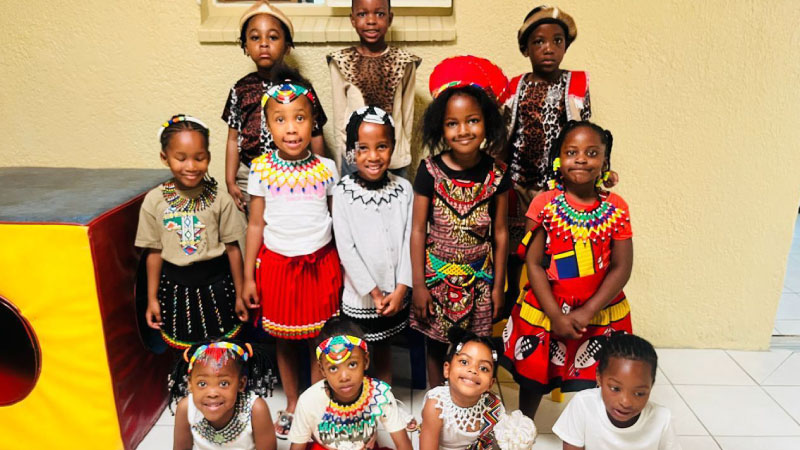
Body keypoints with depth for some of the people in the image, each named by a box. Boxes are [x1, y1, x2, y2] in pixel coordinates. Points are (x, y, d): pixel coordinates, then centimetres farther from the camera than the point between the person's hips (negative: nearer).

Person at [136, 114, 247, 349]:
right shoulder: (154, 201, -7)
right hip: (176, 286, 1)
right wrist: (152, 298, 6)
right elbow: (154, 252, 1)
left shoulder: (220, 200, -11)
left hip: (216, 284, -1)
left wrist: (239, 294, 1)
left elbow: (232, 248, -4)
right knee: (185, 348, 14)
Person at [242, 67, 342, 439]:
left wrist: (346, 268, 1)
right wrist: (248, 277, 1)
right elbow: (255, 225, 1)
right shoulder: (261, 169, -5)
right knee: (285, 341, 15)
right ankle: (291, 404, 36)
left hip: (321, 263, 0)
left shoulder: (326, 168, -6)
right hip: (277, 264, 1)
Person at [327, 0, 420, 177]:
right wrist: (340, 163, 4)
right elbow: (339, 116, 2)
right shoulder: (340, 62, -4)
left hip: (394, 159, 1)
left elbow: (408, 113, 5)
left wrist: (405, 153, 8)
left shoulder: (405, 62, -2)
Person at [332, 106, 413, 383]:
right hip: (359, 296, -2)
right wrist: (373, 292, -14)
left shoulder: (403, 189, -4)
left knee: (384, 349, 20)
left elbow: (408, 239, -4)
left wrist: (400, 289, -10)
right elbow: (346, 248, -13)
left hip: (395, 295, 3)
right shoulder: (343, 192, -11)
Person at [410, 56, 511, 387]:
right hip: (437, 275, -1)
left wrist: (498, 286, 4)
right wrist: (418, 284, -5)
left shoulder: (496, 174, -6)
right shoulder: (430, 171, -10)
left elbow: (500, 232, 2)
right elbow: (418, 230, -5)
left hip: (479, 278, 1)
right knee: (435, 347, 14)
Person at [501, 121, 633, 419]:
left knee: (590, 384, 2)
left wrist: (587, 312, -15)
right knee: (532, 379, 15)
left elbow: (621, 268, -6)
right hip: (546, 310, 0)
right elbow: (534, 263, -10)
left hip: (600, 315, 0)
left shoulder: (616, 208, -5)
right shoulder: (544, 204, -9)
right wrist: (556, 316, -15)